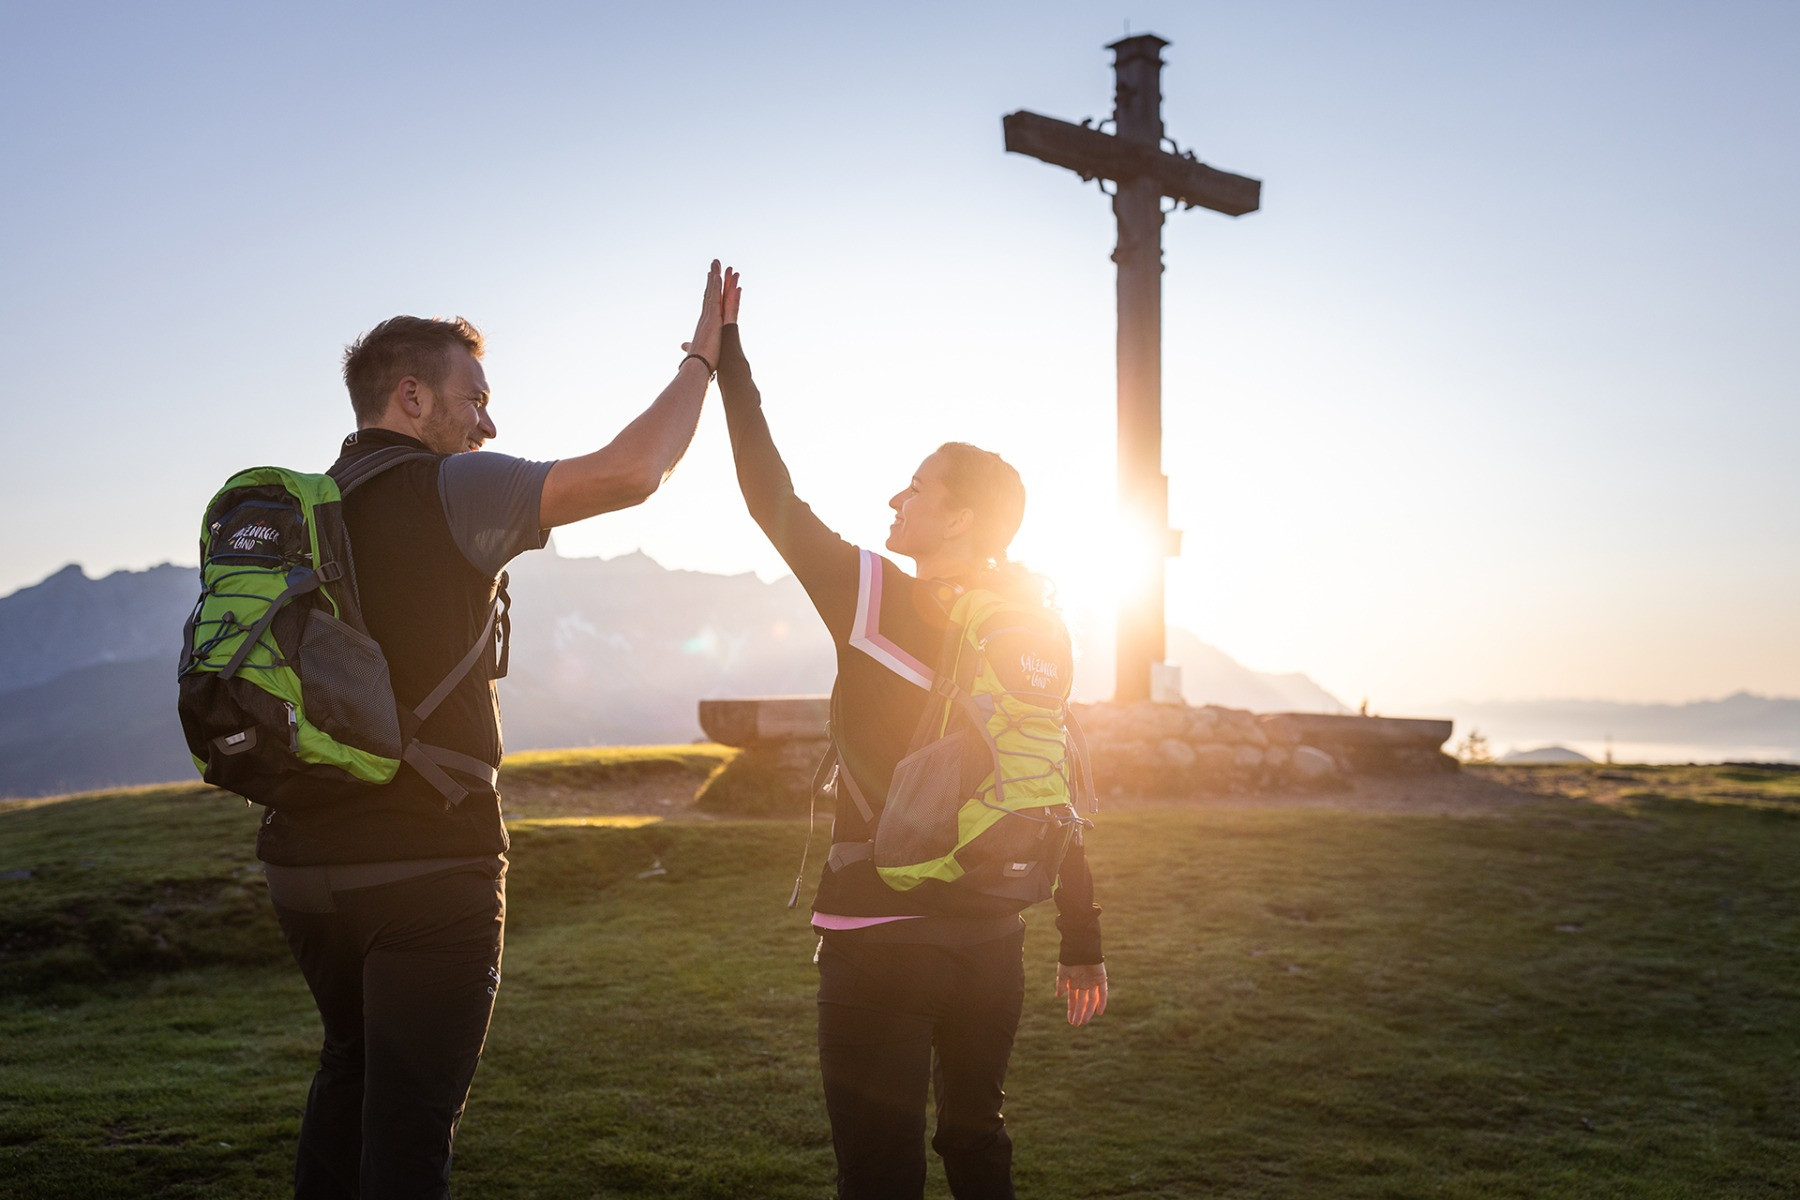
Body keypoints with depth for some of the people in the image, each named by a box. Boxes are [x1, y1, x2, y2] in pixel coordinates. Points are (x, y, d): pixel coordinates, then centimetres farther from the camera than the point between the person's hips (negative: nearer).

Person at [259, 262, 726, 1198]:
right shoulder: (449, 490, -11)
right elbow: (631, 471, -16)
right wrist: (702, 356, -2)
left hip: (304, 865, 7)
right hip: (427, 868, -7)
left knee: (351, 1066, 26)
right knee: (409, 1117, 3)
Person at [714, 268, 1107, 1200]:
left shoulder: (870, 597, -11)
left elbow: (770, 496, -3)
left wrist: (726, 351, 5)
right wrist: (1081, 943, 10)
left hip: (878, 937, -5)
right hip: (990, 937, 6)